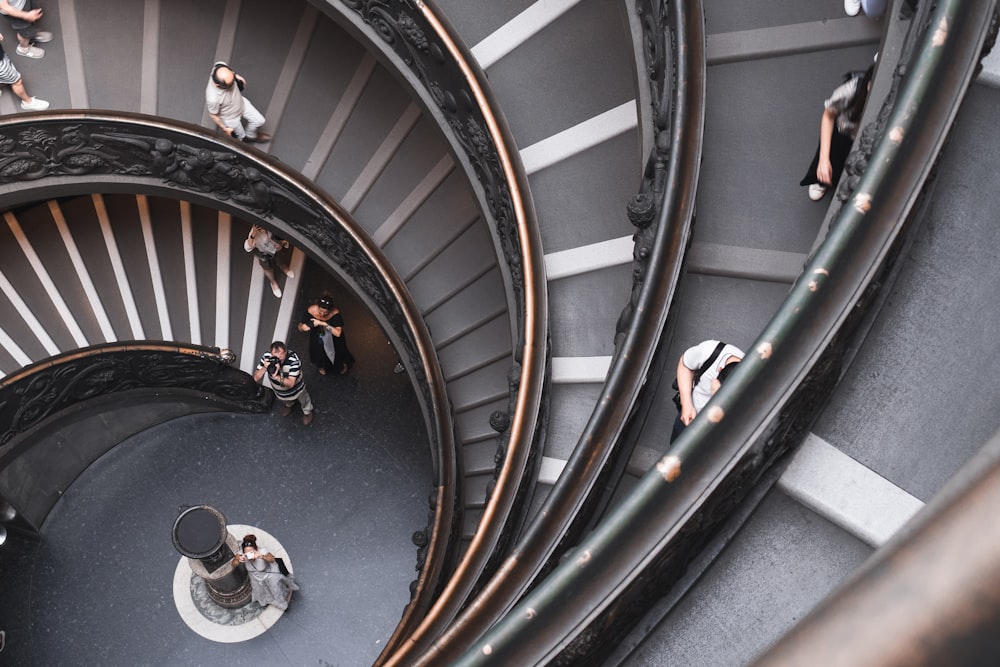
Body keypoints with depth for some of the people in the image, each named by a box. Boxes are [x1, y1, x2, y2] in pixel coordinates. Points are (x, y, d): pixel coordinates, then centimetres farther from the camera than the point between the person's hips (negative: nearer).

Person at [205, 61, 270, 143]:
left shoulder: (221, 68, -34)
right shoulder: (213, 98, -46)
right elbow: (213, 115, -25)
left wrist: (236, 75, -3)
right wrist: (225, 128, -10)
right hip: (230, 118, -5)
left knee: (260, 120, 19)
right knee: (240, 136, 23)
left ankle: (250, 136, 50)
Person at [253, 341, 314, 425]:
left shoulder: (293, 360, -43)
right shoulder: (266, 357, -34)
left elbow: (290, 383, -42)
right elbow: (256, 378, -28)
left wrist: (276, 376, -57)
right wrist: (264, 368, -47)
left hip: (295, 386, -3)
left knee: (303, 399, 28)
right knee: (286, 401, 34)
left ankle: (307, 412, 62)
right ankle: (288, 405, 70)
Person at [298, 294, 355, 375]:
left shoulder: (335, 313, -37)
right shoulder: (311, 310, -32)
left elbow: (338, 333, -41)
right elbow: (300, 327, -22)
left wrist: (324, 324, -50)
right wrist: (303, 327, -47)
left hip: (333, 341, -1)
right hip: (317, 338, 1)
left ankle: (342, 365, 61)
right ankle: (323, 366, 61)